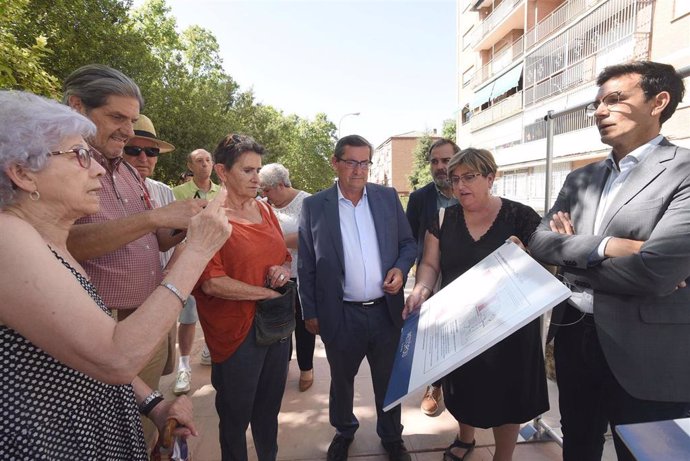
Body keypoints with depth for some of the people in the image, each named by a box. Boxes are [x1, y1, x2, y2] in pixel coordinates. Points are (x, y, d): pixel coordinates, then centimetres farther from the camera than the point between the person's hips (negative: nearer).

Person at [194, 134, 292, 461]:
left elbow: (285, 257, 15)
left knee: (269, 407, 22)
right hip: (237, 332, -6)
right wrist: (267, 293, -15)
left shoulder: (264, 210, 7)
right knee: (236, 416, 16)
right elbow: (211, 283, -19)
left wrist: (284, 270, -7)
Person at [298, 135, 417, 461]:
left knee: (389, 381, 20)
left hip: (386, 310, 2)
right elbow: (306, 264, -2)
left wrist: (401, 268, -12)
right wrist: (310, 312, -1)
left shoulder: (388, 197, 1)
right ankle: (344, 431, 51)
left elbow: (408, 243, 8)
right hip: (341, 315, -1)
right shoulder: (314, 205, -5)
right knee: (341, 379, 22)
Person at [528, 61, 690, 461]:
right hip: (573, 335, 6)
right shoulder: (580, 179, 7)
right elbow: (538, 242, -3)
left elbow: (655, 271, -24)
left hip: (646, 355, -5)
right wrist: (602, 246, -19)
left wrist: (571, 256, -10)